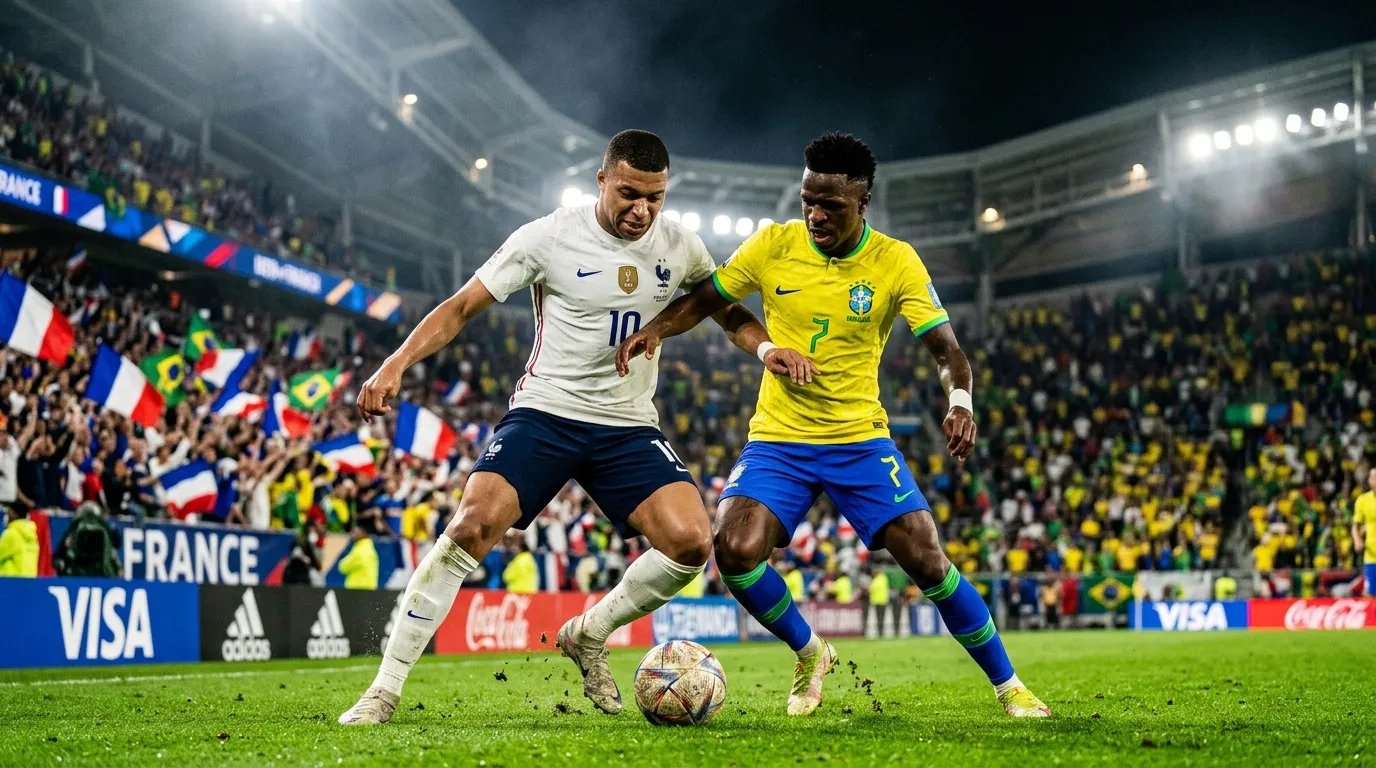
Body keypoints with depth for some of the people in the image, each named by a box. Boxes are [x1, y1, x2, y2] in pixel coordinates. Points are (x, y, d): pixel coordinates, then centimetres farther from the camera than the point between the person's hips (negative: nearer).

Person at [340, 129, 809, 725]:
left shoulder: (679, 247, 2)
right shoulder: (549, 237, -8)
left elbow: (729, 314, 17)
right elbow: (461, 307, -5)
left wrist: (767, 348, -5)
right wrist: (395, 364, -18)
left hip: (629, 427, 3)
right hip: (544, 411, -3)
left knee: (692, 541, -18)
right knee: (473, 524, -24)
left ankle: (587, 635, 9)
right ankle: (386, 689, -13)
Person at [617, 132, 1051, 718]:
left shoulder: (896, 261, -8)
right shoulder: (773, 245, -5)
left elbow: (944, 347, -11)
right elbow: (704, 300, 6)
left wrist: (960, 402, -32)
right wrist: (652, 331, -14)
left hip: (861, 439, -1)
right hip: (778, 439, 1)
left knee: (927, 562, -10)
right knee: (734, 550, -20)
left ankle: (1008, 685, 10)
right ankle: (809, 655, 9)